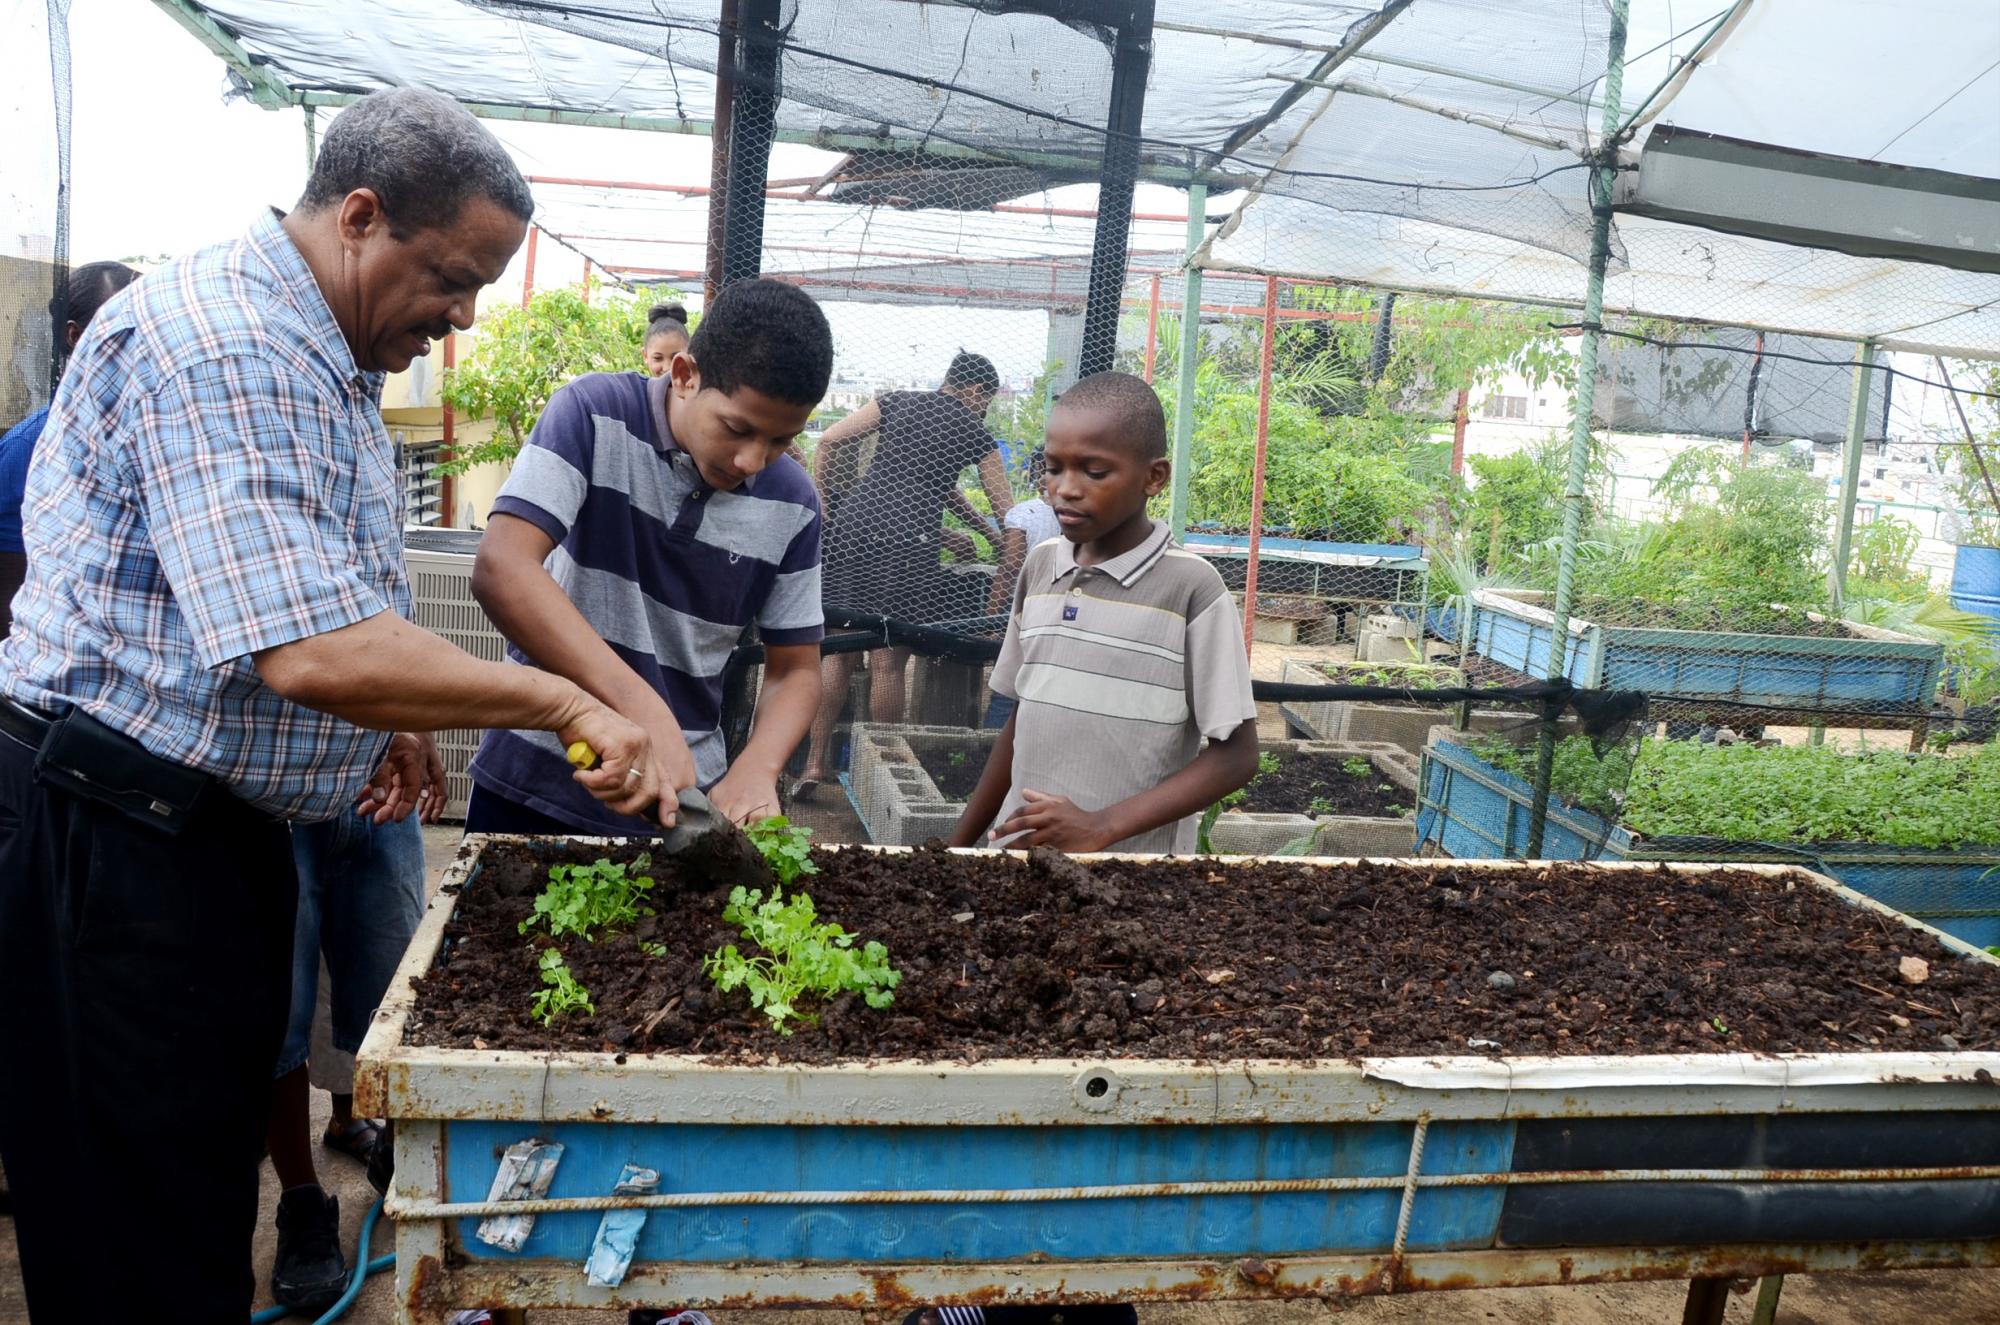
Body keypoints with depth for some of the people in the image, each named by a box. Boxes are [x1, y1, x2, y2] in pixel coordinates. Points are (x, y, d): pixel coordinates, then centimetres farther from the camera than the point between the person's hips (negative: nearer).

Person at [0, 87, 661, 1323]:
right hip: (116, 834, -10)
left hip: (226, 823, 10)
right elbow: (312, 653, -33)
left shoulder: (326, 357, 12)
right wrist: (568, 703, -25)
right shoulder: (220, 348, -23)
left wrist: (382, 722, 8)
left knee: (218, 1162, 19)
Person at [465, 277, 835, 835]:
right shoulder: (595, 415, -15)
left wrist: (755, 769, -19)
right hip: (533, 787, -2)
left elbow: (795, 670, 3)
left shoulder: (792, 505, -5)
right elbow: (501, 570, -27)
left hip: (685, 798, 2)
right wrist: (640, 705, -38)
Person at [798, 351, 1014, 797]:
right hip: (906, 537, -3)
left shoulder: (897, 402, 17)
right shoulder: (972, 430, 11)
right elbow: (1007, 512, 12)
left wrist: (819, 504, 14)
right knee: (888, 662, 1)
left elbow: (830, 439, 9)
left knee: (838, 651, 9)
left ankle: (814, 766, 11)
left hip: (854, 522, 4)